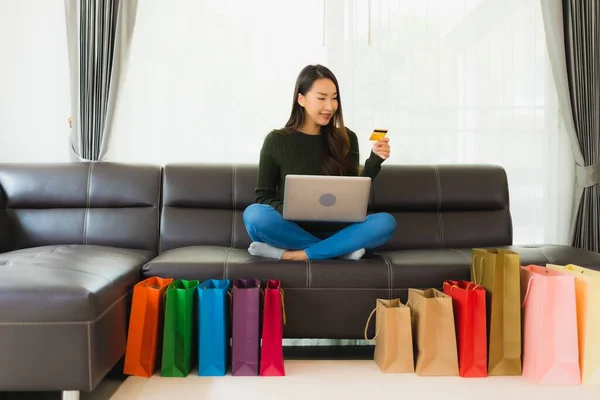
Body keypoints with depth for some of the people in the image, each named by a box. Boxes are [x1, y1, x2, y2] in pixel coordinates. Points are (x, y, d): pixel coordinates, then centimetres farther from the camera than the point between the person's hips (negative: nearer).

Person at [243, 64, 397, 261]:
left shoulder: (346, 139, 5)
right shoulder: (276, 140, 0)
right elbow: (263, 197, 2)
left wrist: (374, 162, -11)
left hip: (333, 232, 2)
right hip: (291, 230, -1)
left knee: (386, 222, -25)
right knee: (254, 214, -32)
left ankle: (292, 255, -28)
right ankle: (339, 249, -22)